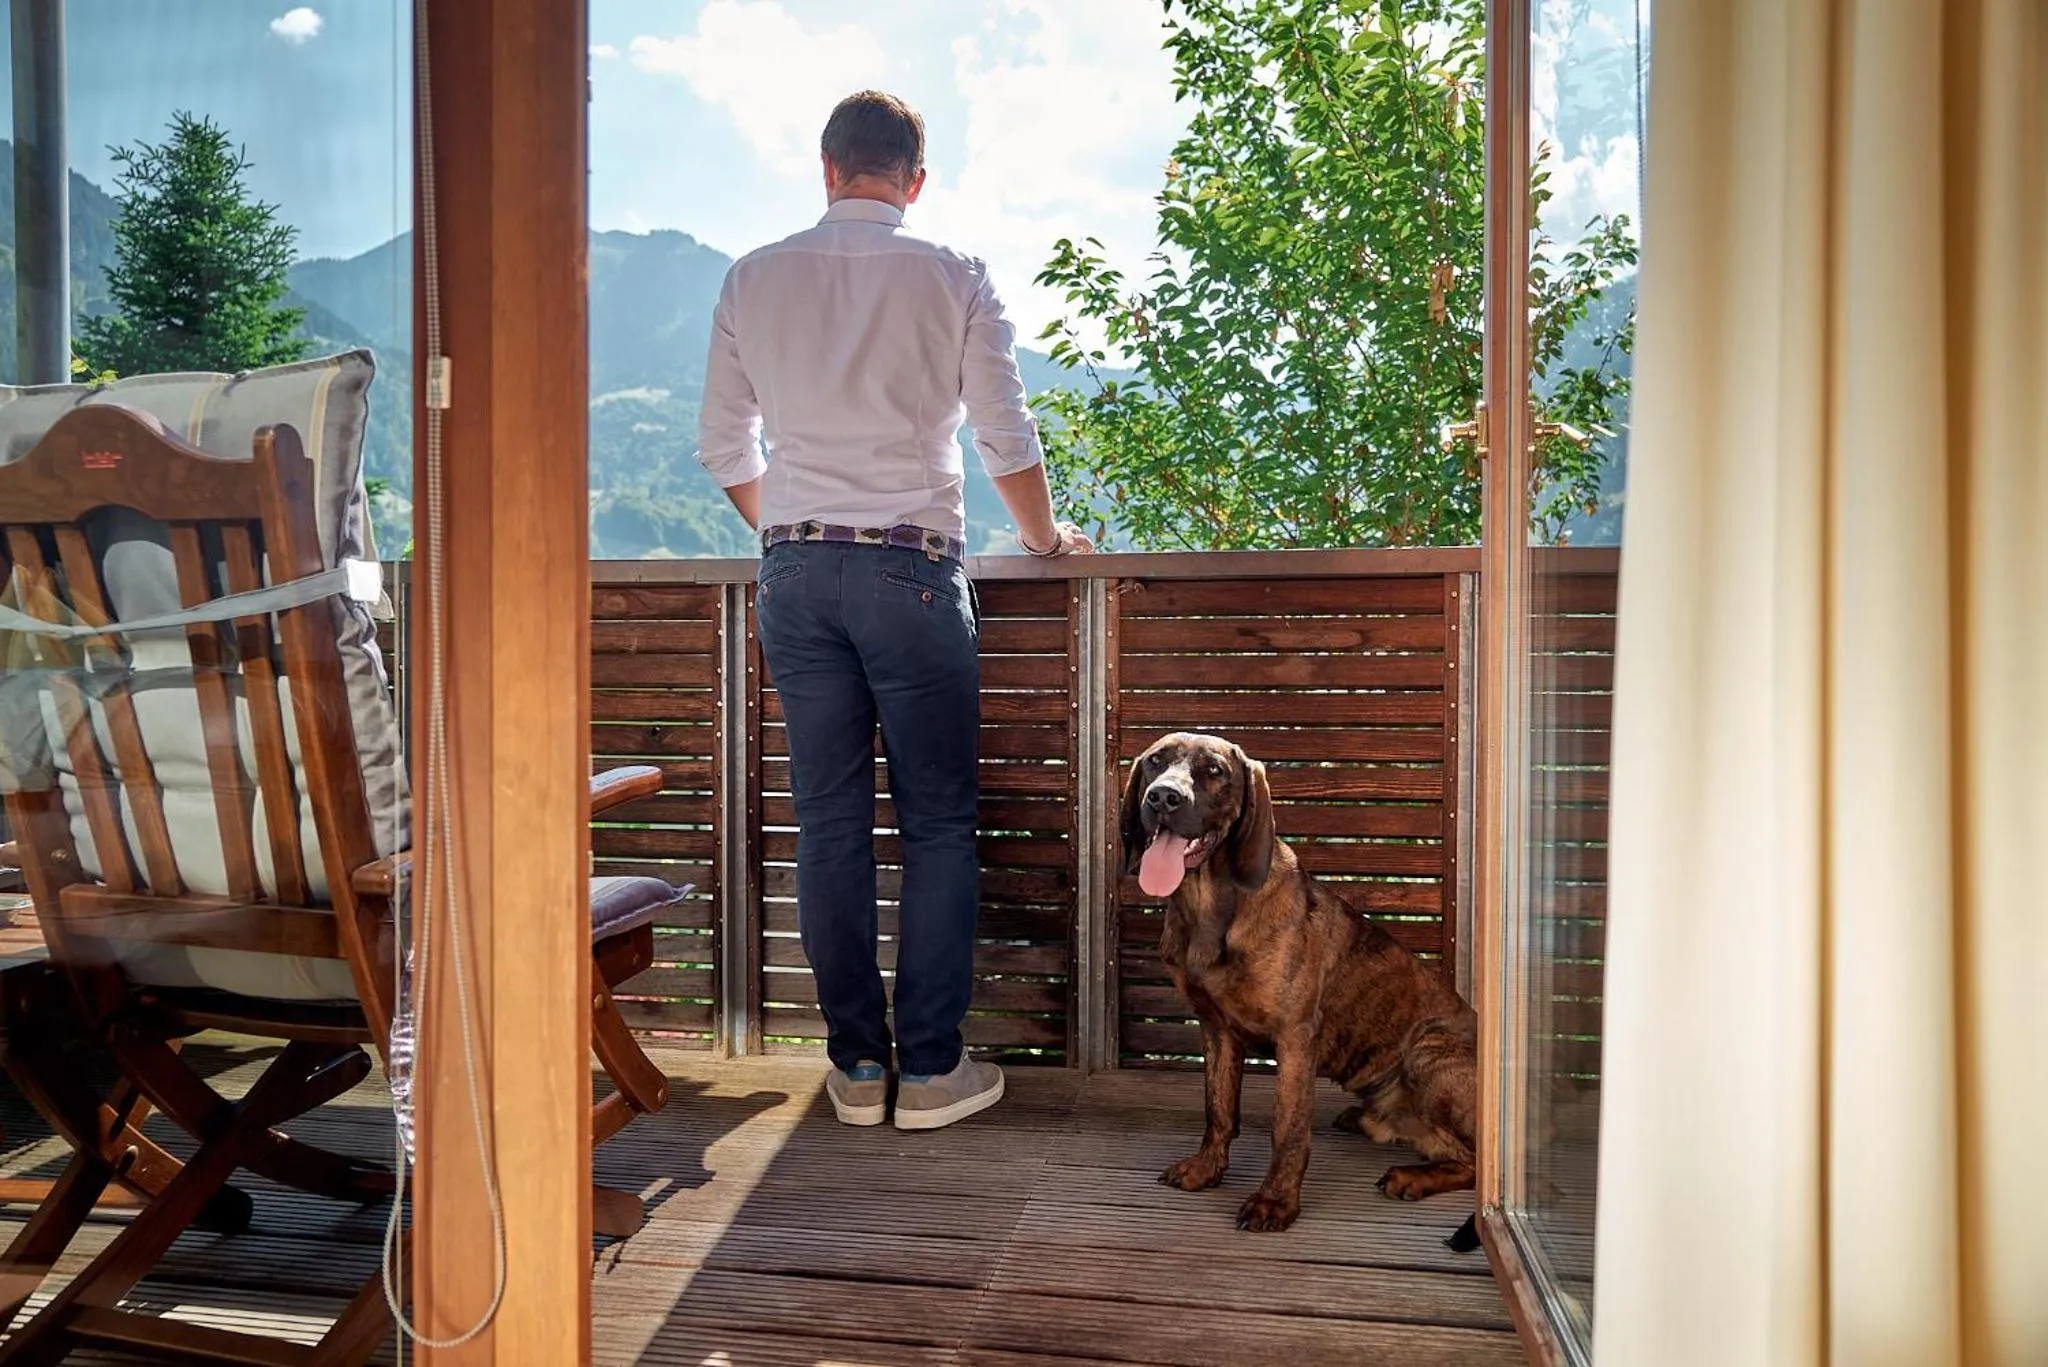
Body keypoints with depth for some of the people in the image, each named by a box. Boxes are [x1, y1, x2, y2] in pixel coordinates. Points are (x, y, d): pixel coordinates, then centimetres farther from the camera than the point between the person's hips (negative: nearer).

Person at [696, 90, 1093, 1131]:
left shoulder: (753, 280, 9)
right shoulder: (952, 278, 1)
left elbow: (724, 446, 12)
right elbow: (1006, 437, 1)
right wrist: (1044, 535, 18)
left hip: (794, 571, 3)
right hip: (913, 566, -3)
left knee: (830, 826, 7)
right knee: (938, 825, 4)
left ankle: (854, 1064, 15)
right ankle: (929, 1069, 9)